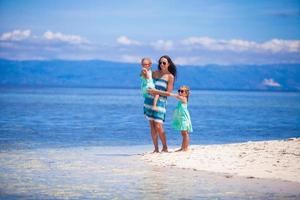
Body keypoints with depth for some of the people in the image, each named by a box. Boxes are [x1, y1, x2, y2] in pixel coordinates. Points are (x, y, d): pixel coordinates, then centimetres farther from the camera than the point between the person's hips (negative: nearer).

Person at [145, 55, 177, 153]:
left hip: (160, 102, -5)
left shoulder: (170, 76, -1)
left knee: (158, 126, -12)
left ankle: (165, 147, 3)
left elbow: (168, 93, -7)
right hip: (149, 100, 5)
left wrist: (156, 91, -16)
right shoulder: (155, 73, 12)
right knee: (152, 126, 4)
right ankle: (156, 149, 8)